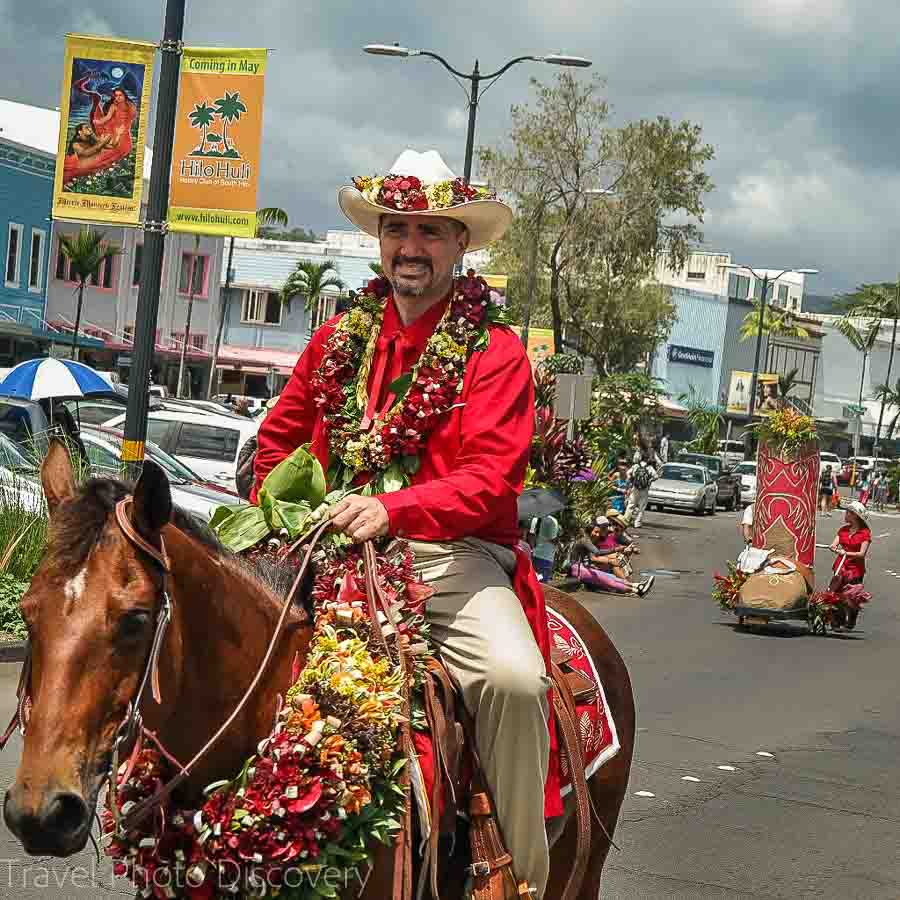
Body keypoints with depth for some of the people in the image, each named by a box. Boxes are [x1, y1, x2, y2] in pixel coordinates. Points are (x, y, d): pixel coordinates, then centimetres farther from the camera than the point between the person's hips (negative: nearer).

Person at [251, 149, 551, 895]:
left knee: (515, 677, -31)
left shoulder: (495, 351, -2)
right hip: (335, 547, 5)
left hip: (452, 554, -4)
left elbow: (490, 478, -13)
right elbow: (279, 436, 25)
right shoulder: (341, 337, 13)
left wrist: (396, 510, -28)